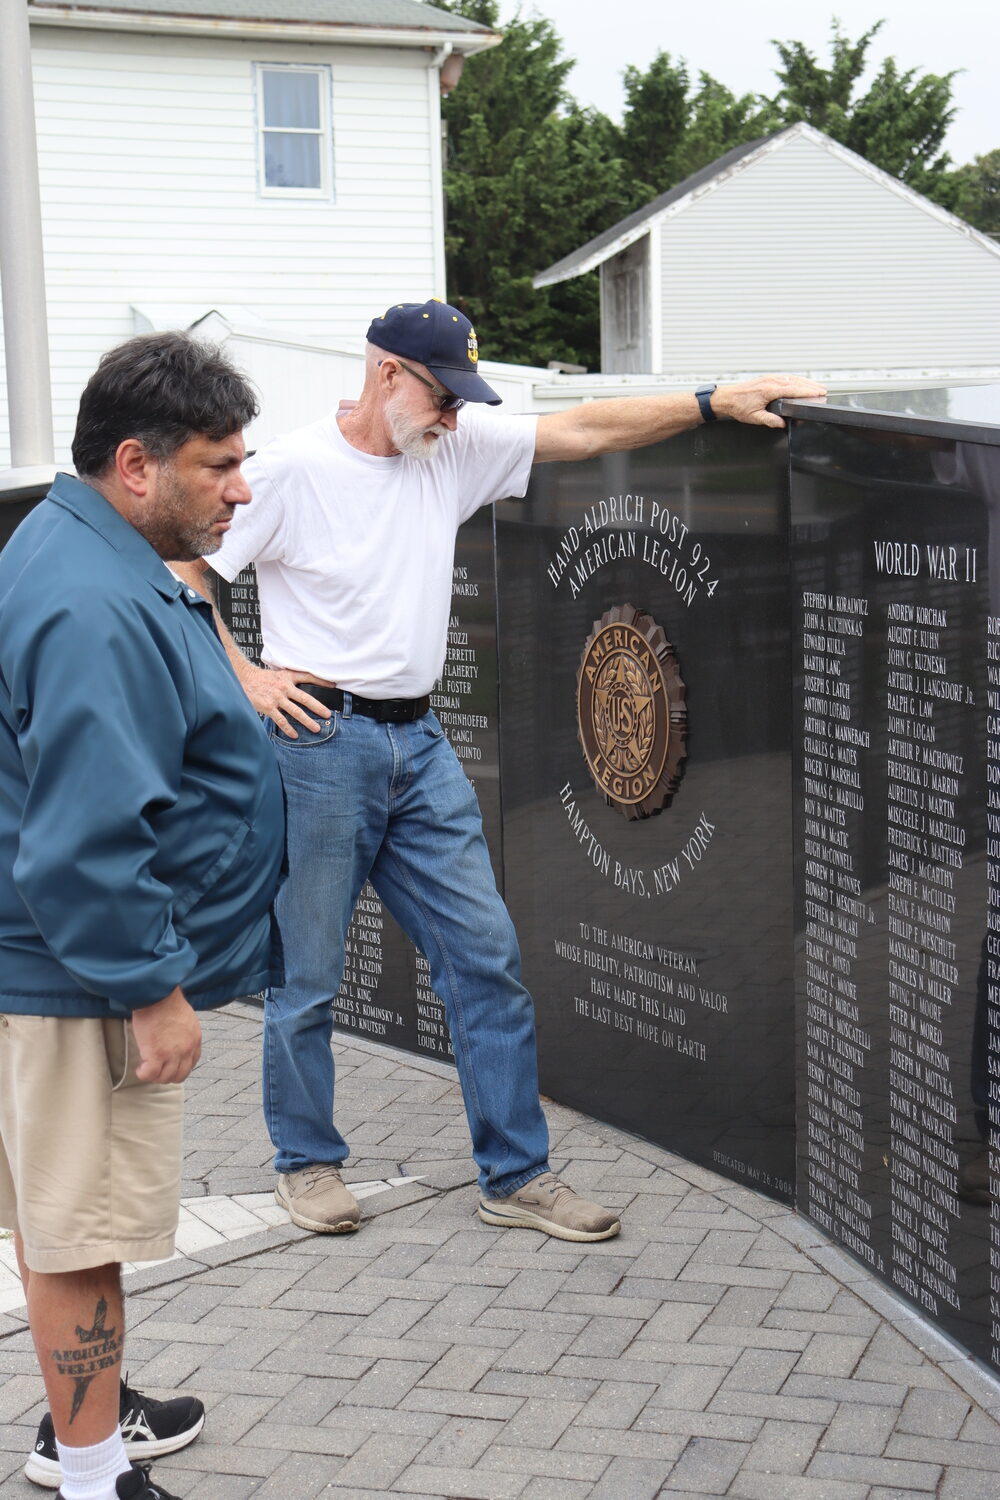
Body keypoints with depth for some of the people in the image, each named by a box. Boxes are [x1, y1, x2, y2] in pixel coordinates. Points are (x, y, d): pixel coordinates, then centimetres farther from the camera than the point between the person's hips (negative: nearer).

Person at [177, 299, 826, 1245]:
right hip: (320, 741, -5)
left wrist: (715, 403, 0)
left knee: (486, 956, 3)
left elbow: (583, 431, 7)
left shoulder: (453, 446, 7)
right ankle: (307, 1161, 26)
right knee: (307, 976, 5)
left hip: (418, 743, 6)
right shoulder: (292, 469, -8)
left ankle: (514, 1176, 13)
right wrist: (247, 677, -10)